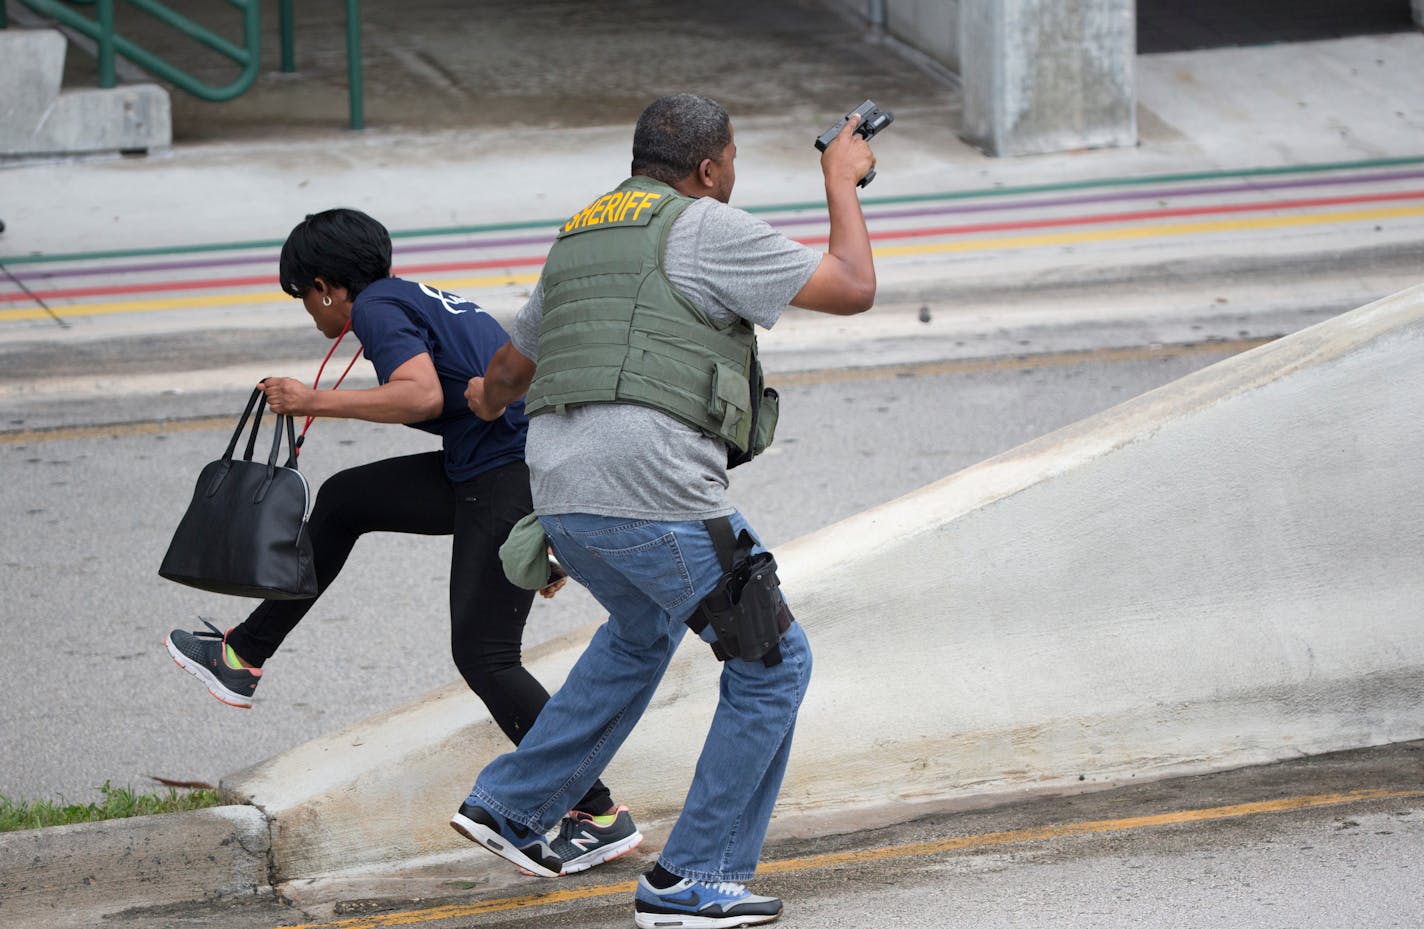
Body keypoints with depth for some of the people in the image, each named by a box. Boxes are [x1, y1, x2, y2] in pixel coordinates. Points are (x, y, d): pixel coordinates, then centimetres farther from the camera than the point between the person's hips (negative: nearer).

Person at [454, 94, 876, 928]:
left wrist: (491, 400, 62)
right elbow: (853, 288, -2)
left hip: (561, 495, 9)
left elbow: (513, 363, 38)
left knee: (644, 630, 36)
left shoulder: (581, 240, 22)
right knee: (772, 662, 5)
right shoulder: (707, 231, -2)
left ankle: (510, 804, 34)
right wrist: (843, 182, 14)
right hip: (653, 493, -8)